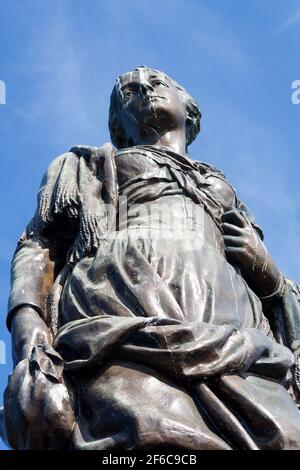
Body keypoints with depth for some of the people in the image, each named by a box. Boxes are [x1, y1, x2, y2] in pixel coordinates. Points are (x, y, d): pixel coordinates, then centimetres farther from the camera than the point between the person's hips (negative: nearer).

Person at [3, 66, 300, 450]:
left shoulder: (222, 189, 40)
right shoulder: (86, 165, 33)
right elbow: (38, 246, 14)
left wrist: (266, 270, 8)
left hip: (239, 344, 3)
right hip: (124, 330, -3)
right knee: (153, 436, -36)